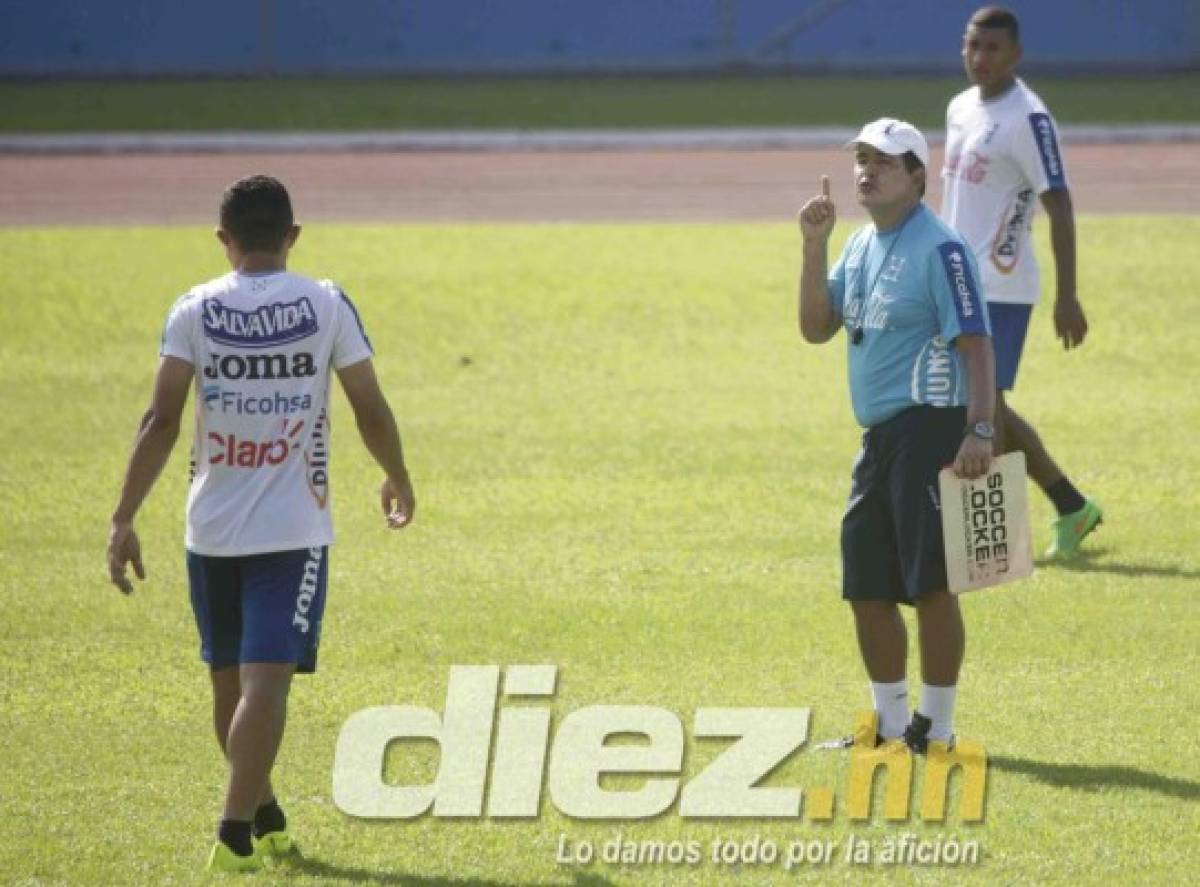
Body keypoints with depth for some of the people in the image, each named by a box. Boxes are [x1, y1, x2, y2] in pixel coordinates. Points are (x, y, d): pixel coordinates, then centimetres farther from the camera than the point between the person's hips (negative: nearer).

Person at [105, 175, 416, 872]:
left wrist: (125, 519, -5)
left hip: (212, 531, 2)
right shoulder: (328, 306, -3)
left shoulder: (194, 311, -1)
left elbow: (161, 423, -8)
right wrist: (399, 480, 21)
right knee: (266, 681, -7)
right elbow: (371, 411, 3)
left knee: (230, 680, 17)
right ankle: (236, 832, -20)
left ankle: (264, 818, 33)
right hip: (295, 530, -2)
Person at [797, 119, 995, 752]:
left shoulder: (939, 249, -11)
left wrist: (979, 431, -26)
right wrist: (814, 247, 4)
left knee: (929, 584, -7)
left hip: (929, 431, -9)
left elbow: (975, 343, -16)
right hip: (879, 438, 9)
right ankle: (892, 727, 22)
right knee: (867, 588, 11)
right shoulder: (860, 247, 15)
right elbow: (816, 327, 15)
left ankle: (936, 730, 0)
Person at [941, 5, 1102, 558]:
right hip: (958, 283, 9)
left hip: (1001, 285, -9)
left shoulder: (1027, 119, -14)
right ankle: (1072, 508, 20)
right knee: (983, 407, 11)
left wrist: (1067, 297, -20)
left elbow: (1059, 207, -17)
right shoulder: (960, 109, 11)